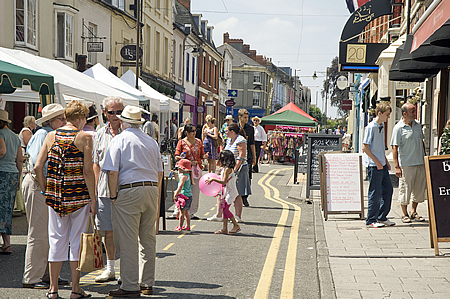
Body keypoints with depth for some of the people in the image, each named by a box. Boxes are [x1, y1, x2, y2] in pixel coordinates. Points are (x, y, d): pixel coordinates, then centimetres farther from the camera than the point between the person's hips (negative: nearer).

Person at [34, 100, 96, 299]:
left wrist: (46, 191, 12)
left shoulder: (51, 136, 6)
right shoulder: (84, 137, -6)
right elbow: (88, 171, -11)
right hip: (79, 195, -4)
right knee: (77, 241, 5)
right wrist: (93, 199, -6)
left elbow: (38, 167, 2)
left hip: (55, 194, 4)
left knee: (56, 239, 10)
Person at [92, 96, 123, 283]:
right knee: (108, 230, 10)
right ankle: (110, 269, 20)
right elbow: (96, 164, 17)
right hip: (104, 189, 4)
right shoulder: (101, 134, 12)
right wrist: (94, 188, 12)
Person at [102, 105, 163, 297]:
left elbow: (112, 172, -9)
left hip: (128, 192, -5)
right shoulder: (151, 141, 15)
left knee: (128, 241, -3)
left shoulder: (119, 140, -1)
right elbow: (159, 172, 16)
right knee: (148, 239, 12)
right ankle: (147, 284, 18)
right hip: (151, 189, 6)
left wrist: (113, 196, -3)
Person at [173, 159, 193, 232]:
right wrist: (177, 191, 21)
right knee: (186, 213, 16)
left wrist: (176, 195, -18)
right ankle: (188, 226, 20)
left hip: (184, 196, -9)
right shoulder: (188, 175, 15)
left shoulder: (184, 176, -14)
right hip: (189, 195, 9)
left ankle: (180, 227, -2)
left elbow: (180, 187, -22)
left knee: (182, 212, -5)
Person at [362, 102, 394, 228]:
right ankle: (371, 220, 4)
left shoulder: (382, 126, 13)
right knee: (375, 193, -4)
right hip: (373, 165, -9)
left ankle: (382, 217, 20)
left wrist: (386, 161, 18)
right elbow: (365, 147, -17)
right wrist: (377, 162, -17)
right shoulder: (371, 127, -14)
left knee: (388, 189, 10)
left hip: (381, 164, 9)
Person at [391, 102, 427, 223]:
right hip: (406, 164, -6)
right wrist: (396, 166, -16)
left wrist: (425, 158, 18)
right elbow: (394, 148, -12)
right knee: (405, 189, 0)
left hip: (420, 163, 6)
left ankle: (413, 212, 25)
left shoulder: (417, 125, 9)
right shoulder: (398, 128, -10)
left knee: (420, 188, 10)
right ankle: (405, 214, 13)